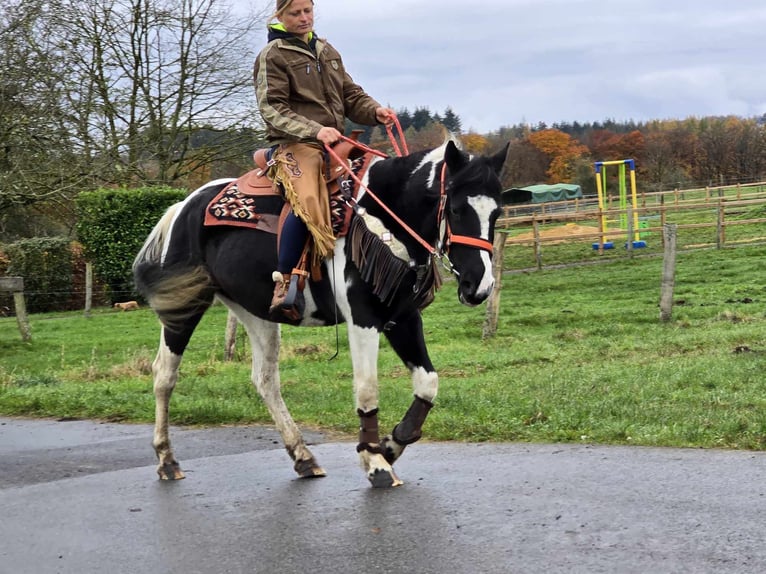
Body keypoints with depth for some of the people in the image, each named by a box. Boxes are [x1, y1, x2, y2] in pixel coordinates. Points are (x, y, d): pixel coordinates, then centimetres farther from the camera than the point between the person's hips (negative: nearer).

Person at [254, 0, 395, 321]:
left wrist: (374, 112, -3)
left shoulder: (327, 52, 21)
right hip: (295, 144, -8)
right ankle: (283, 288, -30)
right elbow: (272, 109, -9)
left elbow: (350, 95, 20)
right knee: (307, 202, -33)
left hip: (335, 143, 8)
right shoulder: (274, 55, 1)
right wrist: (314, 130, -24)